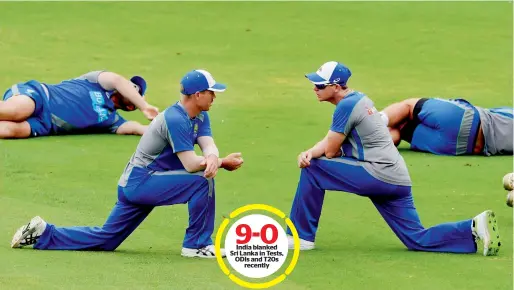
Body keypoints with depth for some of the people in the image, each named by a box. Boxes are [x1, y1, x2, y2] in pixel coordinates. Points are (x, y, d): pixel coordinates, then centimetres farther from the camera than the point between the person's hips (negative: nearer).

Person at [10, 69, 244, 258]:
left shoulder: (200, 116, 8)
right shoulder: (175, 119, -21)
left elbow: (208, 145, -7)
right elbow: (190, 164, -25)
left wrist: (211, 158, -29)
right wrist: (222, 163, -18)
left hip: (134, 185, 9)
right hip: (140, 182, -9)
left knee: (106, 239, 12)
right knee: (203, 181, -21)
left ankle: (43, 233, 17)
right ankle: (197, 245, -11)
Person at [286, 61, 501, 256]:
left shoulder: (346, 105, -11)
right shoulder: (358, 99, 17)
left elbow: (331, 151, -7)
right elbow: (330, 142, 15)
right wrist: (309, 152, -5)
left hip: (376, 176, -9)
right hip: (397, 179, 9)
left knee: (312, 169, -1)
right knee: (418, 240, 8)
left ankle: (302, 237, 2)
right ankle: (475, 228, -4)